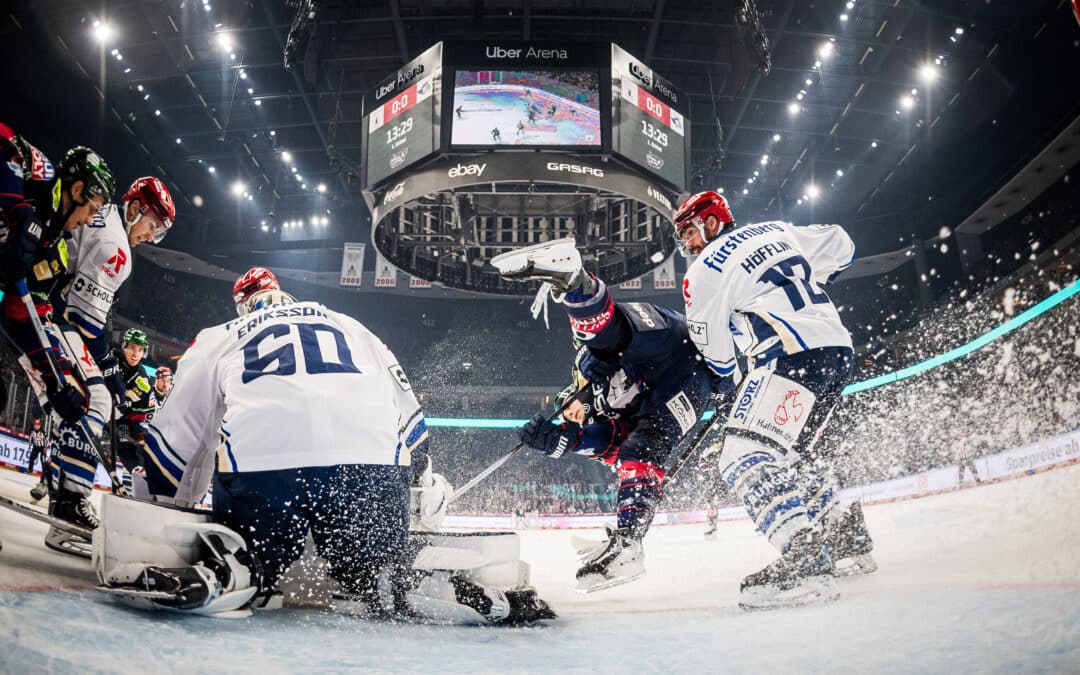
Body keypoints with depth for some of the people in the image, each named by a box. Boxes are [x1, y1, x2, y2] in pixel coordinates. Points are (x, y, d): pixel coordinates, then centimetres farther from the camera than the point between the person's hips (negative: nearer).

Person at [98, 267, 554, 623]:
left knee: (247, 569, 17)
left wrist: (153, 505, 40)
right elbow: (407, 413, 31)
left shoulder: (216, 341, 30)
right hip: (373, 462, 2)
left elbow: (175, 434, 29)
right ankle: (472, 598, -8)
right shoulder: (351, 327, 35)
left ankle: (222, 579, -16)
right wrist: (427, 484, 39)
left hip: (260, 463, -1)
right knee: (379, 576, 17)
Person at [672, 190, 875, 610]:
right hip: (838, 349, 9)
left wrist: (731, 382, 24)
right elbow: (840, 247, 28)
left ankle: (806, 562, -29)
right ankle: (848, 536, 28)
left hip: (793, 356, -9)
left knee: (745, 457, -15)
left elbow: (714, 348, 5)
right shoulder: (777, 231, 20)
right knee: (791, 449, 24)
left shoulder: (703, 272, 1)